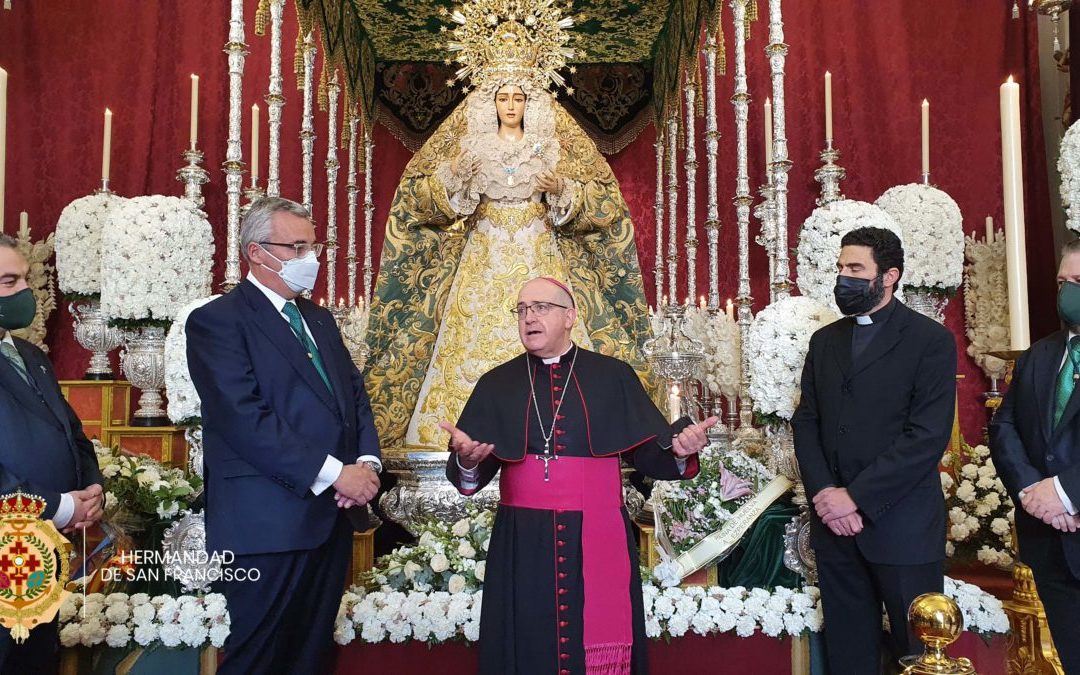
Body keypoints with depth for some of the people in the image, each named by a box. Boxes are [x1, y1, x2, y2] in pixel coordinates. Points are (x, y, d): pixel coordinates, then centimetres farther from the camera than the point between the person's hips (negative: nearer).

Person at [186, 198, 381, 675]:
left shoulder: (319, 319, 17)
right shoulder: (217, 321, -8)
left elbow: (355, 396, 15)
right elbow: (245, 420, -19)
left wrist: (367, 462, -4)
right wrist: (333, 473, -19)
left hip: (334, 515, 7)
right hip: (270, 523, -7)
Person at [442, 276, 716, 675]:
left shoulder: (614, 377, 4)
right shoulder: (496, 384, 7)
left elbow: (647, 454, 1)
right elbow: (470, 475, 0)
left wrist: (678, 452, -20)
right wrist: (467, 460, -22)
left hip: (599, 541, -1)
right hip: (522, 545, 1)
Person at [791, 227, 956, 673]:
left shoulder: (931, 340, -4)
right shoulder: (824, 341, 13)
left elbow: (928, 435, -13)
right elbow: (805, 422, 9)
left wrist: (856, 497, -16)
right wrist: (824, 493, -7)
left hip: (902, 525, -4)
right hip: (834, 521, 5)